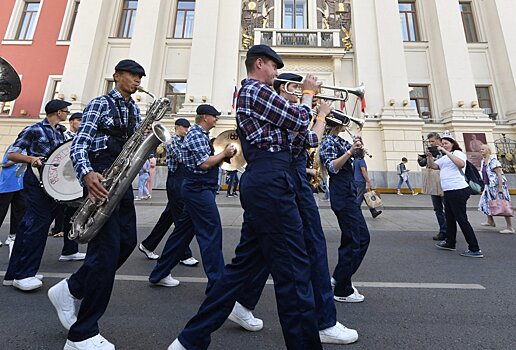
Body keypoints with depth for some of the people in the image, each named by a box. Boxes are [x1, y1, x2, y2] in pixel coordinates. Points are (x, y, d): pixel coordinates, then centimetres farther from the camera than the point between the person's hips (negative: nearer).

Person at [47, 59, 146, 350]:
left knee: (127, 242, 10)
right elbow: (79, 145, -11)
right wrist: (87, 174, -29)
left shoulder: (135, 109, 19)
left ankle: (70, 290, 29)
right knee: (108, 248, -10)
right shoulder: (100, 103, -1)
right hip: (102, 179, -8)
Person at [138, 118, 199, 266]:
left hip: (182, 181, 8)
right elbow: (181, 159, -18)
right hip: (175, 181, -8)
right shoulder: (172, 141, -6)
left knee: (169, 215, 13)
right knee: (181, 216, -7)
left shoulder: (184, 142, 18)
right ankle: (185, 255, 1)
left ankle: (147, 245, 28)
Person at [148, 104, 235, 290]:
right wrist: (224, 153, -9)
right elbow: (205, 164, -21)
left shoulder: (199, 134, 18)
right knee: (211, 232, -6)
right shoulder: (196, 135, -12)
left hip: (196, 189, 11)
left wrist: (222, 156, 8)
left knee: (183, 231, 16)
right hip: (199, 189, -11)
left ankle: (160, 274, 29)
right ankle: (217, 281, 4)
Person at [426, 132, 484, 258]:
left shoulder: (458, 152, -4)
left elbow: (461, 164, -24)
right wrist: (429, 156, -5)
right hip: (449, 192, 9)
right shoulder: (444, 158, 20)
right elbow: (432, 165, 13)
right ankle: (450, 243, 27)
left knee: (461, 219, -7)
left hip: (458, 190, -9)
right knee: (450, 218, 15)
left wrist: (446, 152, -24)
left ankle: (475, 250, 0)